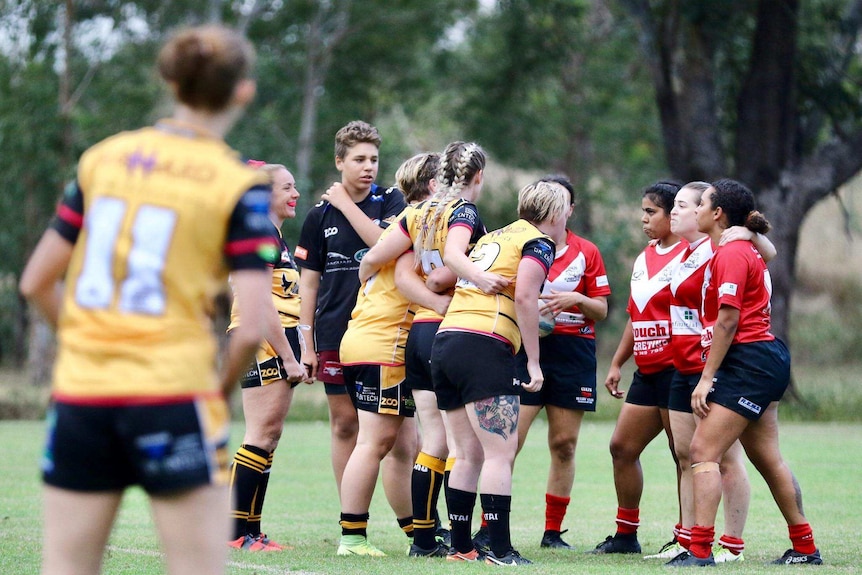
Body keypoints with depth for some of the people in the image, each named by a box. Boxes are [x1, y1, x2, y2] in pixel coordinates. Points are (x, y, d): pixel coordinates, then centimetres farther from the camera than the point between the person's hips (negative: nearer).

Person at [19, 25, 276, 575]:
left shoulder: (102, 158, 8)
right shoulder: (241, 185, -5)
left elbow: (37, 282, 11)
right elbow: (252, 326, -12)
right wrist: (223, 387, 6)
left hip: (79, 395, 4)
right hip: (172, 395, -4)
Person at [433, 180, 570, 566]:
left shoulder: (491, 238, 23)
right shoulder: (538, 244, 1)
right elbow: (524, 297, -13)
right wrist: (533, 361, -12)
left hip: (445, 344, 8)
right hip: (485, 348, -8)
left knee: (469, 454, 13)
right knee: (500, 452, -8)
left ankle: (460, 546, 14)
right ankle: (500, 550, -12)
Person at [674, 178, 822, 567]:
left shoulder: (731, 254, -13)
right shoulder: (742, 250, 16)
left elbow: (728, 320, -18)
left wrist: (707, 377, -18)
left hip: (747, 359, -10)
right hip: (764, 363, 10)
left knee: (703, 451, -13)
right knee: (767, 459, 15)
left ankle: (700, 551, -18)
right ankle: (805, 549, 21)